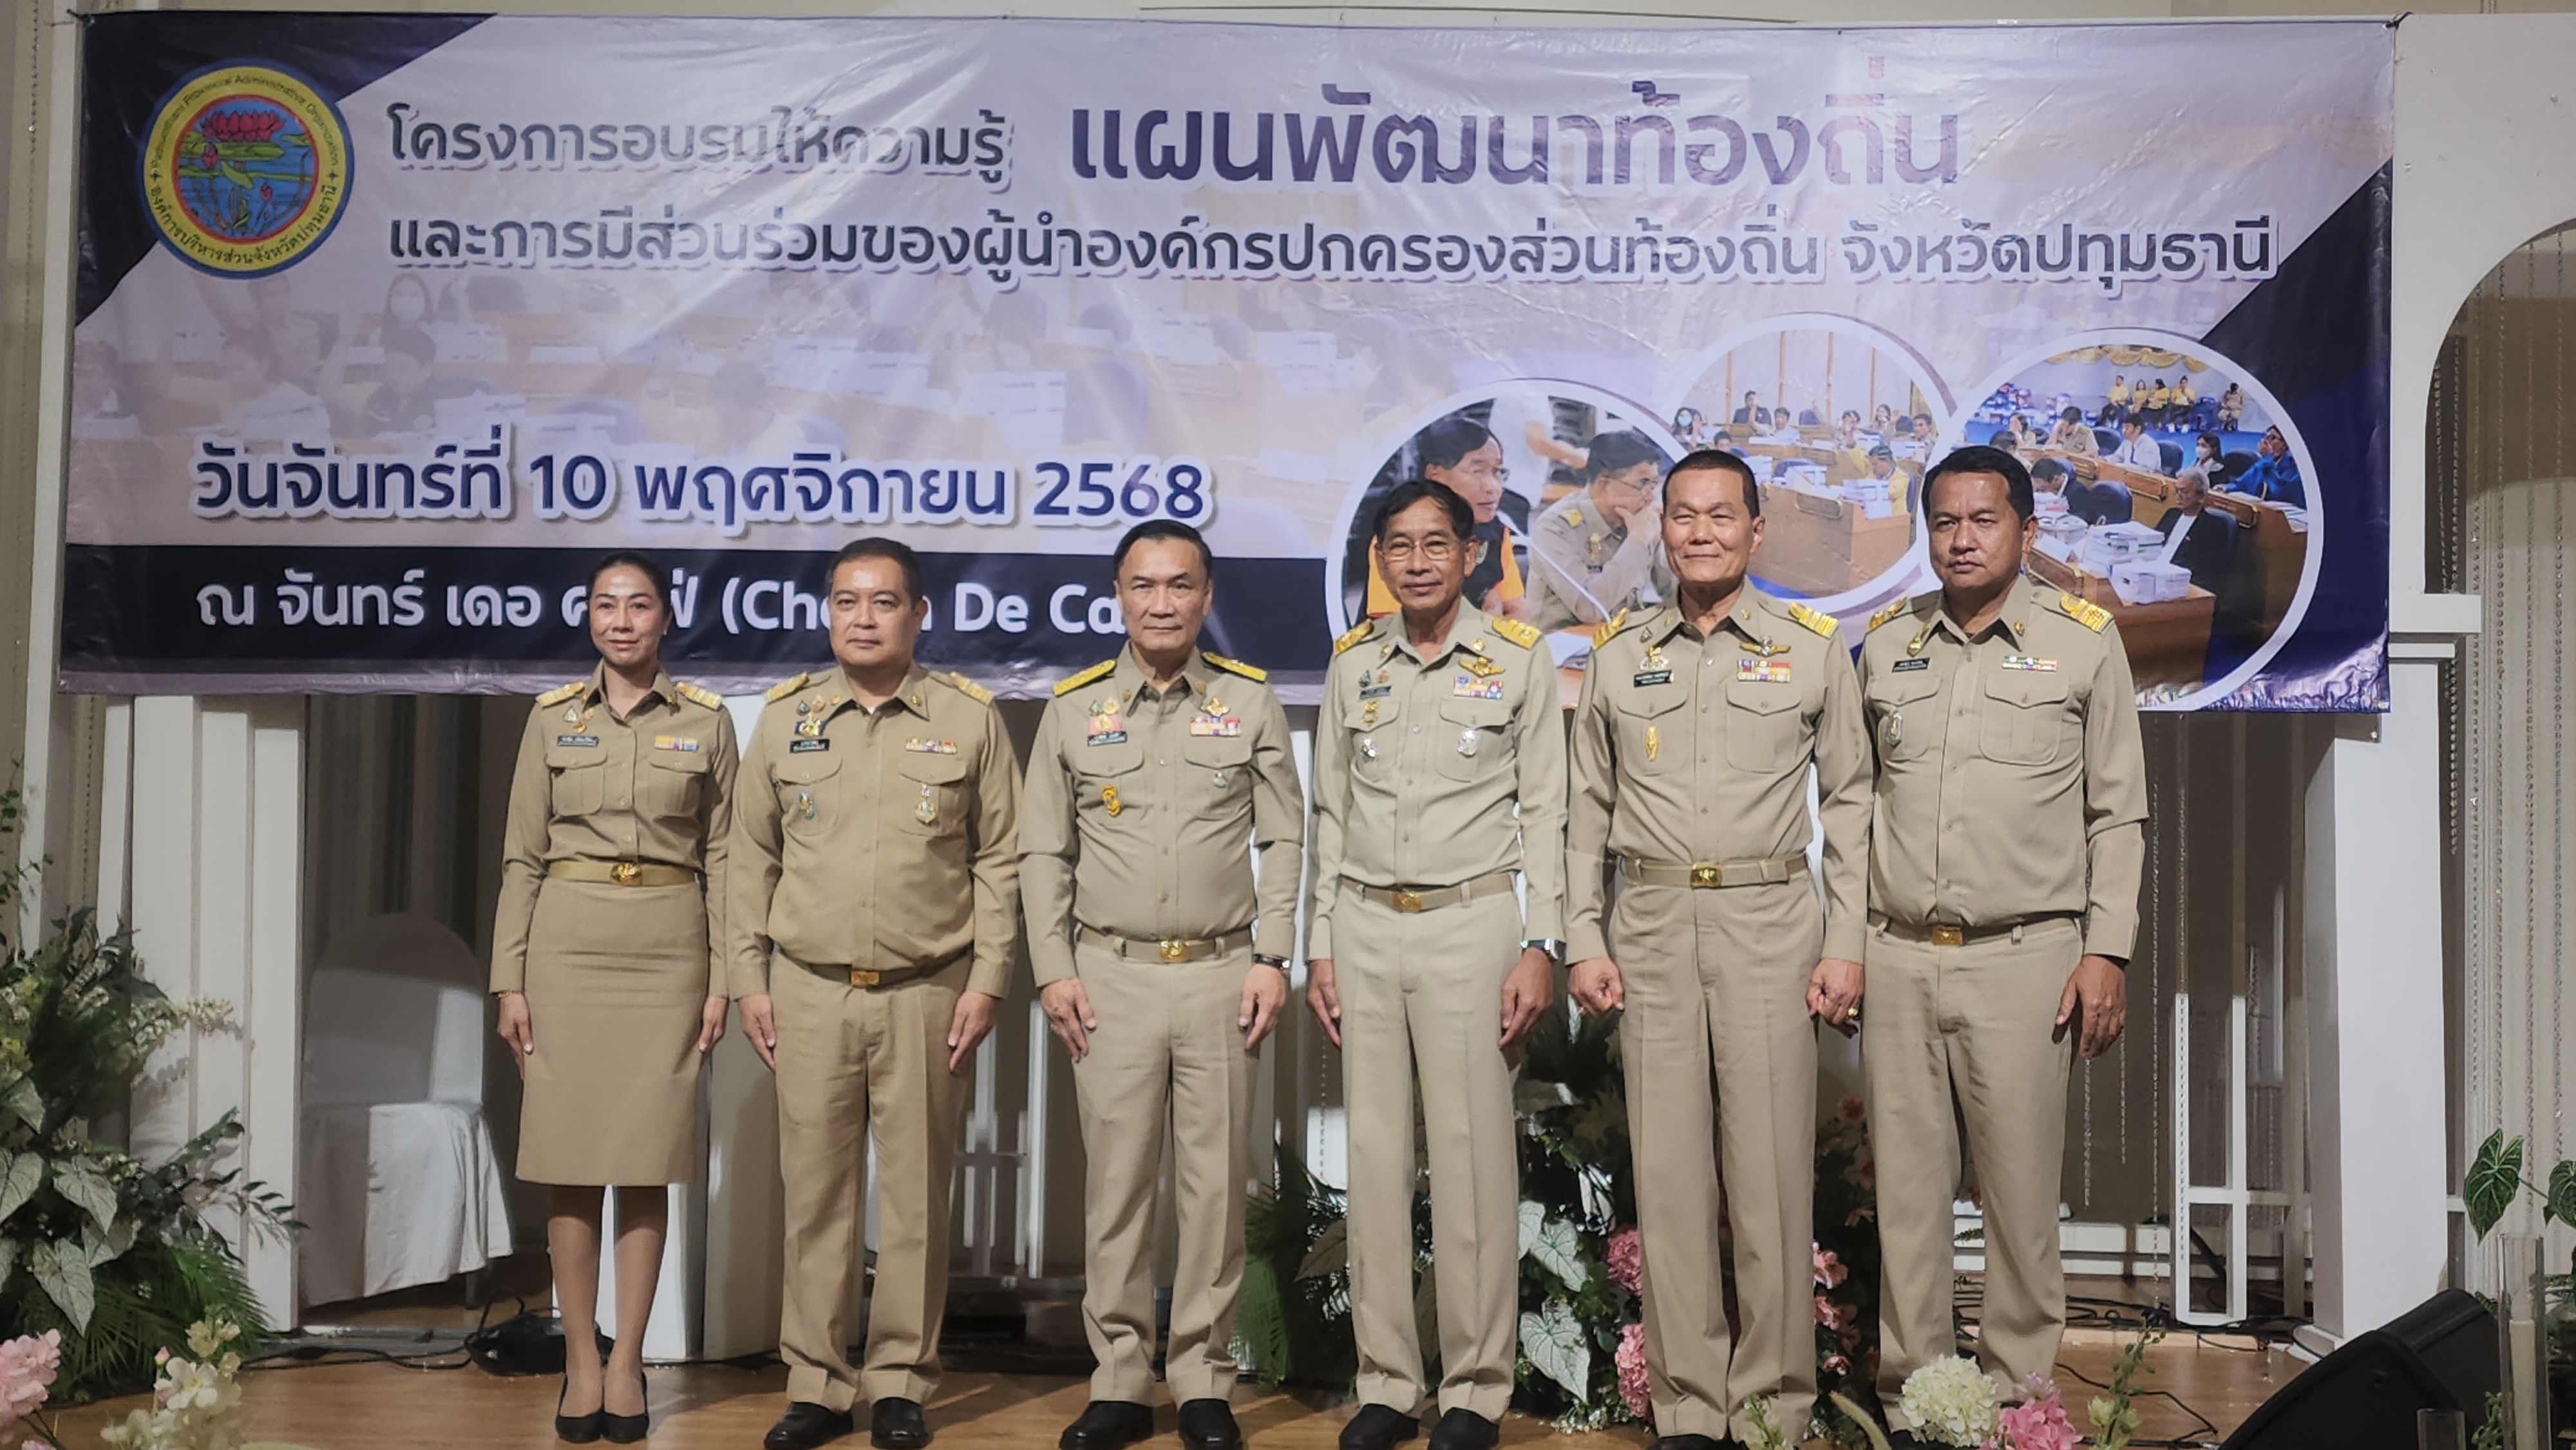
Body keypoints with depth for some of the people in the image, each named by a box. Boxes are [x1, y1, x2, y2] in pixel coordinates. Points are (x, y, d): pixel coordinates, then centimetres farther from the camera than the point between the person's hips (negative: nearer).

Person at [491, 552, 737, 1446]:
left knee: (647, 1164, 1)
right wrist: (510, 980, 0)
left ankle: (627, 1363, 10)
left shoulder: (707, 721, 5)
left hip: (668, 946, -1)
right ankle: (580, 1364, 10)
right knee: (569, 1161, 1)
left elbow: (720, 858, 5)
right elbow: (522, 857, 6)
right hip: (569, 943, 1)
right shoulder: (552, 719, 7)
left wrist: (722, 977, -1)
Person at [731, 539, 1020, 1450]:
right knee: (815, 1193, 5)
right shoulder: (786, 716, 8)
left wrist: (987, 981, -2)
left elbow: (1000, 859, 4)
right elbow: (752, 858, 11)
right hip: (809, 992, 2)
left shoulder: (968, 718, 3)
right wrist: (749, 980, 6)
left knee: (916, 1195, 4)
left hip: (927, 992, -1)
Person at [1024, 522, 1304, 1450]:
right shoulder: (1074, 708, 7)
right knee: (1115, 1183, 3)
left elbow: (1283, 840, 6)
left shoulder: (1250, 702, 6)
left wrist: (1273, 958, -2)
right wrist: (1053, 970, 0)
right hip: (1111, 975, 0)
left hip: (1222, 973, 0)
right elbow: (1045, 852, 8)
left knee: (1216, 1183, 3)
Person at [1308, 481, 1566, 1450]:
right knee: (1376, 1154, 5)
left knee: (1471, 1154, -4)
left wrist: (1540, 944, -6)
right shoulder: (1352, 665, 11)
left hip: (1471, 921, -3)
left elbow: (1544, 812, 2)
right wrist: (1320, 948, 10)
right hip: (1365, 925, 3)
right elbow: (1331, 814, 15)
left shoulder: (1518, 661, 2)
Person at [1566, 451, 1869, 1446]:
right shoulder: (1618, 656, 11)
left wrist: (1847, 944, -1)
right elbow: (1588, 809, 13)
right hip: (1650, 925, 2)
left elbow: (1850, 800, 6)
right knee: (1667, 1170, 3)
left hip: (1769, 921, -2)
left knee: (1772, 1169, -2)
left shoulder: (1814, 649, 5)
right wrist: (1583, 940, 5)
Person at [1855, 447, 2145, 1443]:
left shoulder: (2084, 639, 4)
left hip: (2023, 957, -3)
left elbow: (2118, 815, 4)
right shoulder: (1884, 643, 11)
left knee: (2021, 1192, 0)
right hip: (1898, 958, 3)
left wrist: (2106, 952, -3)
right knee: (1906, 1190, 6)